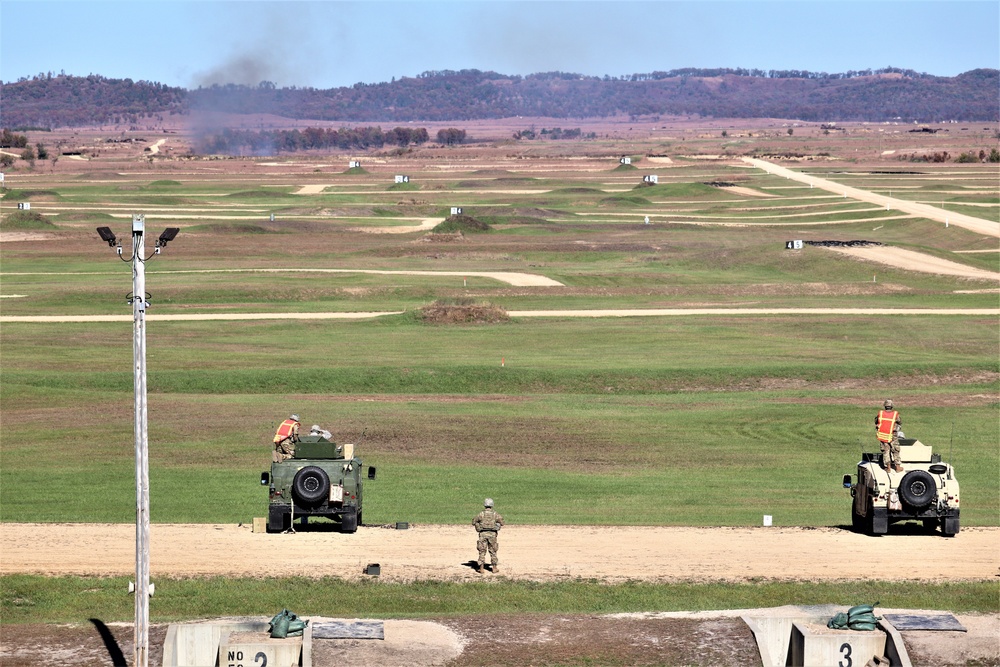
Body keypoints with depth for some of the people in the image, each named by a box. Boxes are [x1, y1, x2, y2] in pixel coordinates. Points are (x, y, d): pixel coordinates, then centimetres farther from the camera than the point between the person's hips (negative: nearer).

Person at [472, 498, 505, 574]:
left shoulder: (481, 514, -3)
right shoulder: (495, 514, -2)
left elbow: (474, 522, 4)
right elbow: (502, 522, 0)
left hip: (483, 533, -1)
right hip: (492, 533, 1)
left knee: (482, 551, 5)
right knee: (493, 551, 10)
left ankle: (481, 568, 2)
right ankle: (494, 567, 12)